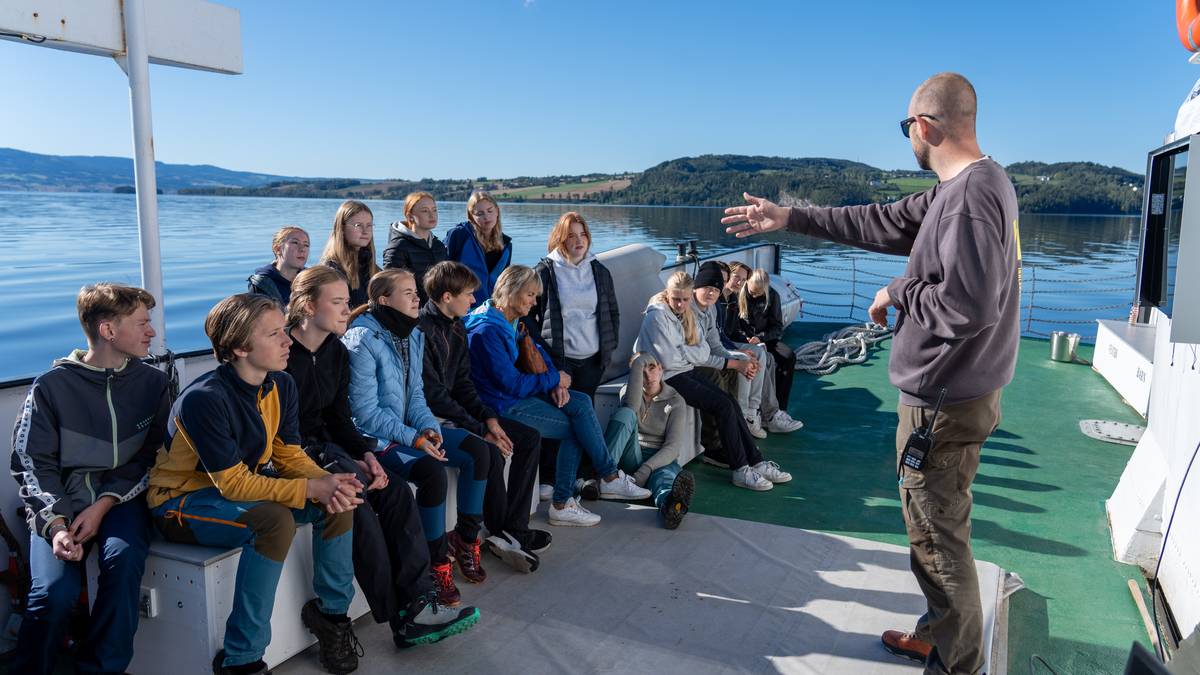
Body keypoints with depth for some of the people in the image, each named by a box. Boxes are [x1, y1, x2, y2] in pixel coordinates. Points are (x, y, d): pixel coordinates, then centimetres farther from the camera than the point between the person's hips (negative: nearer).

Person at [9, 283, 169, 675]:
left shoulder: (151, 383, 6)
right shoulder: (52, 385, 0)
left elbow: (153, 456, 2)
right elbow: (32, 463, -1)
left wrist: (105, 504, -11)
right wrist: (56, 524, -16)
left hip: (121, 496, 1)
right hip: (60, 500, -1)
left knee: (124, 558, -30)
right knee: (55, 590, -25)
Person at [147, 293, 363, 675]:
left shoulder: (282, 386, -6)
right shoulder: (204, 399, -28)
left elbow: (289, 456, -2)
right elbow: (233, 484, -27)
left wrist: (326, 484, -23)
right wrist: (311, 488, -31)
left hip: (247, 483, 7)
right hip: (182, 501, -7)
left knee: (337, 499, -11)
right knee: (275, 520, -34)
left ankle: (331, 610, 9)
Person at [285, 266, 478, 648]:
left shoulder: (337, 352, 9)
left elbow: (339, 419, 12)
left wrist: (365, 454, -9)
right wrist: (348, 464, -20)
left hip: (324, 446, 7)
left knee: (396, 491, -17)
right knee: (356, 500, -30)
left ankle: (419, 603, -21)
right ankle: (401, 619, -21)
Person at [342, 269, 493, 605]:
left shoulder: (413, 335, 7)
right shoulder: (362, 341, -18)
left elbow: (415, 392, 11)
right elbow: (366, 412, -19)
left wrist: (428, 427, -8)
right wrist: (413, 438, -23)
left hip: (410, 428, 8)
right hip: (375, 438, -8)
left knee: (478, 450, -6)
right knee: (431, 471, -31)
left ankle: (465, 537, 9)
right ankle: (438, 562, -12)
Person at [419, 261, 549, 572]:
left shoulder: (457, 328, 10)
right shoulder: (421, 330, -20)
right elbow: (434, 396, -22)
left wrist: (488, 418, -4)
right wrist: (481, 431, -21)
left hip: (456, 410, 10)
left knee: (529, 437, 1)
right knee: (490, 452, -31)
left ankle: (514, 528, -2)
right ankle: (500, 533, -8)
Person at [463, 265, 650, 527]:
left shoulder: (512, 321, 10)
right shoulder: (486, 331, -21)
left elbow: (536, 353, 18)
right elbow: (513, 384, -23)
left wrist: (556, 382, -2)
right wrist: (555, 379, -10)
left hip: (517, 395, 9)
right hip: (503, 405, -9)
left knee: (581, 403, -9)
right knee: (576, 428, -11)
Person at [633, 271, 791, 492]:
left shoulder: (687, 313, 10)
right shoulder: (657, 316, -15)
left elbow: (704, 351, 4)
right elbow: (668, 360, -21)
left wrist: (682, 351, -15)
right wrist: (691, 352, -5)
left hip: (687, 372, 8)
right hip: (668, 378, -8)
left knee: (731, 402, -9)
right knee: (723, 406, -18)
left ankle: (756, 462, -4)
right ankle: (740, 471, -12)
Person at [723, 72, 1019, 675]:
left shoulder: (970, 193, -22)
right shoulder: (973, 184, 11)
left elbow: (968, 303, -30)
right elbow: (885, 223, 17)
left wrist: (898, 294, -11)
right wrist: (788, 218, 18)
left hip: (944, 400, -10)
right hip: (953, 392, 10)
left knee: (937, 533, 4)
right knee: (934, 523, 22)